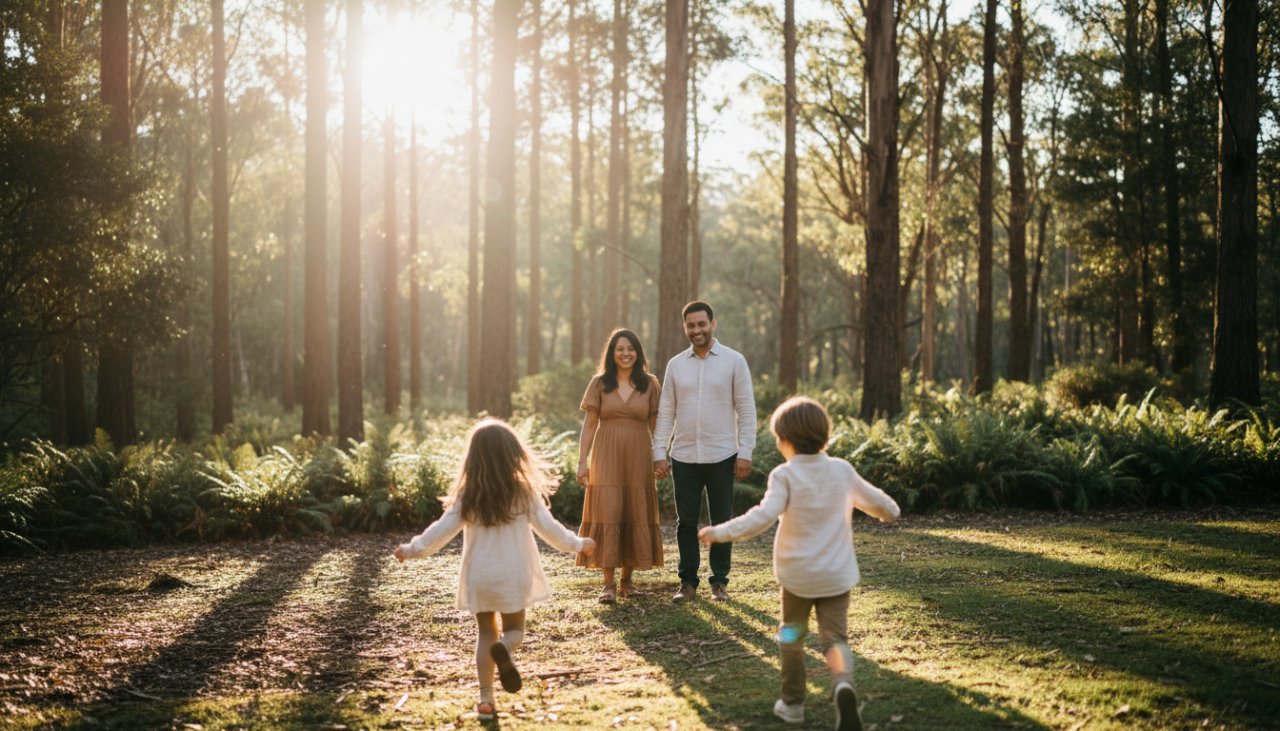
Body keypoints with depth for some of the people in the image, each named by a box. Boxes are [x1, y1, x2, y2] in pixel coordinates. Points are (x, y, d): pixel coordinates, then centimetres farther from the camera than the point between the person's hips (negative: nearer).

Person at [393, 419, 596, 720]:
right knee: (514, 630, 14)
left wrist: (412, 550, 13)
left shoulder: (467, 495, -5)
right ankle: (504, 647, -23)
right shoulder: (524, 491, -7)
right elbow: (547, 527, -2)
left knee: (486, 634, 15)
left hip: (479, 576, 1)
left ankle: (485, 698, 8)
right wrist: (577, 544, 13)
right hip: (513, 575, -1)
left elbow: (442, 530, -2)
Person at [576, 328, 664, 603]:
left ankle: (627, 580, 16)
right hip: (606, 457, -1)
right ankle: (609, 585, -5)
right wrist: (582, 461, -3)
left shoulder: (650, 384, 5)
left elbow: (656, 425, 6)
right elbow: (589, 424, 3)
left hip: (637, 458, 1)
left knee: (635, 516, 3)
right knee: (606, 514, -8)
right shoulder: (599, 383, 4)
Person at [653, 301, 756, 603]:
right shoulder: (676, 365, 6)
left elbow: (746, 410, -2)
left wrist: (745, 453, -7)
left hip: (722, 456, -2)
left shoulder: (734, 361, -2)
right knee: (686, 522, 6)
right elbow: (666, 412, 8)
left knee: (722, 522, 5)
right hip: (684, 457, 2)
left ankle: (719, 581, 16)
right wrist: (659, 453, 1)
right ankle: (688, 582, 15)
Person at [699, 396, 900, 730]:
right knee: (835, 638, 3)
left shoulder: (785, 475, -12)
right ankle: (843, 685, -27)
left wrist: (721, 532, -20)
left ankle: (793, 703, 25)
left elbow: (763, 516, -25)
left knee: (791, 635, 18)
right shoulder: (843, 471, 2)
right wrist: (891, 511, 37)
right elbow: (877, 502, 14)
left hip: (796, 575, -2)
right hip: (836, 576, 2)